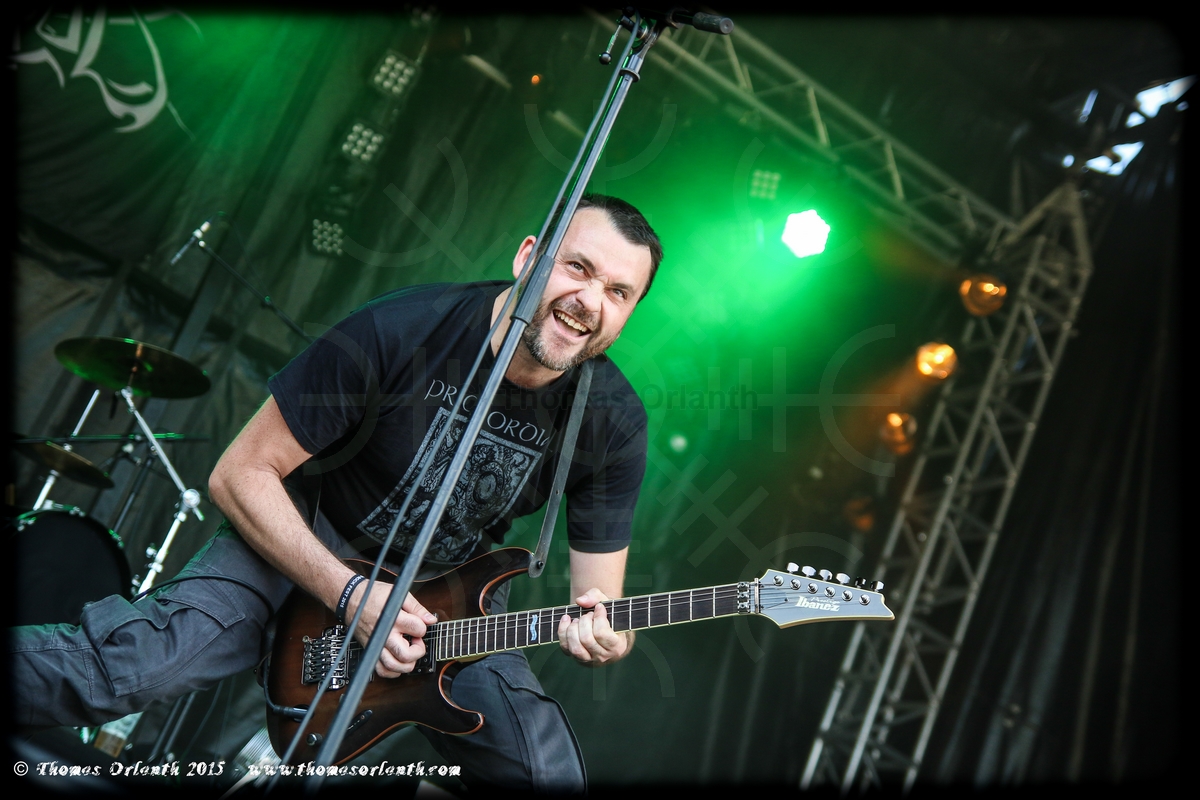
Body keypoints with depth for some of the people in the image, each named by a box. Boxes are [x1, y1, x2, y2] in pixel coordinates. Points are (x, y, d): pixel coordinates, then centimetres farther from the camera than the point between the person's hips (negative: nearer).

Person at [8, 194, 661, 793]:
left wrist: (599, 633, -31)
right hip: (306, 538, -2)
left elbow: (601, 606, -7)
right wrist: (349, 593, -25)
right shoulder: (399, 331, -24)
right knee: (128, 667, -26)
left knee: (552, 775, -12)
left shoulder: (614, 423, -15)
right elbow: (240, 474, -17)